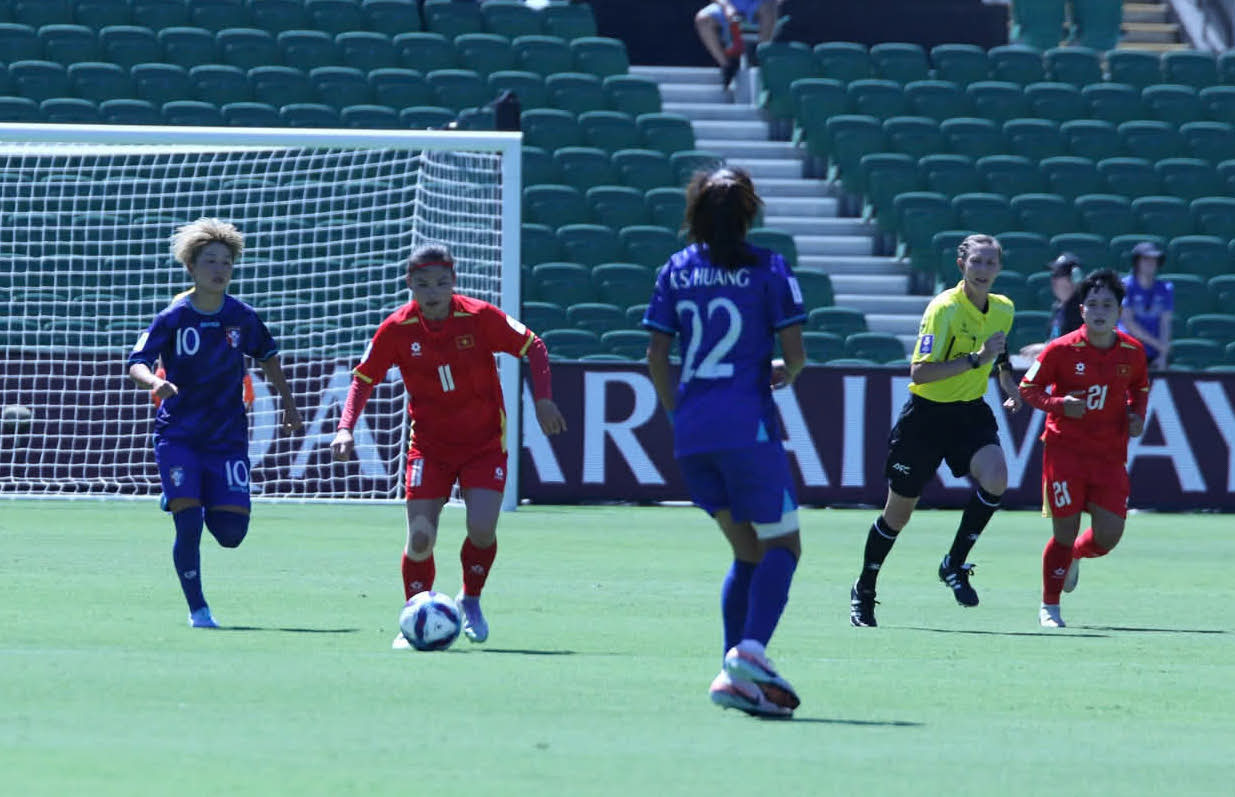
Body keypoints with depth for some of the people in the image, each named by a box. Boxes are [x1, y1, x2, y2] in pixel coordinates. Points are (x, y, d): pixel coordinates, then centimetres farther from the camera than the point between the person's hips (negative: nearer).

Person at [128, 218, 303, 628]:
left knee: (231, 531, -7)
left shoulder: (242, 317, 0)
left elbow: (267, 356, 18)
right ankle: (197, 609, 3)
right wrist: (155, 382, -35)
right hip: (178, 436, -2)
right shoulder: (172, 318, -8)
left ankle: (213, 507, 31)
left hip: (227, 437, 2)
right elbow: (136, 362, -14)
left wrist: (289, 403, 17)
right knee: (188, 524, -15)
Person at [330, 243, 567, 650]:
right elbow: (363, 378, 0)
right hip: (429, 444, 1)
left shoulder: (480, 317, -14)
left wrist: (543, 399, -14)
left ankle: (471, 600, 12)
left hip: (484, 442, -1)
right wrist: (346, 428, -14)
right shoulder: (396, 329, -11)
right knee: (420, 538, -10)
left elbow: (534, 347, -3)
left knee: (482, 528, -17)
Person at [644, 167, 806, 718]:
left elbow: (655, 357, 8)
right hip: (748, 425, -5)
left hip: (691, 432, 5)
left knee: (747, 552, 15)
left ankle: (732, 671, 3)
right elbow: (795, 353, -4)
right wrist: (786, 374, 18)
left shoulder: (676, 271, 9)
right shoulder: (767, 269, -3)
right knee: (781, 545, 3)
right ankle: (751, 649, -20)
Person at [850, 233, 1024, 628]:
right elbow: (919, 372, -26)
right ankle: (864, 591, 29)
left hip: (971, 411, 4)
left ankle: (954, 564, -7)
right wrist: (975, 359, -30)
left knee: (995, 478, -26)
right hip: (926, 414, -4)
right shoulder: (944, 308, -19)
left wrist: (1008, 382, 9)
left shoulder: (1004, 309, 2)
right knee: (898, 513, 7)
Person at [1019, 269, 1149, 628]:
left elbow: (1140, 387, 20)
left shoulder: (1133, 351, 1)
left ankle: (1076, 556, 33)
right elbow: (1028, 388, 0)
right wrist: (1060, 404, -17)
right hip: (1065, 448, -3)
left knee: (1109, 533, -5)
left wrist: (1136, 415, 1)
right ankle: (1049, 607, 13)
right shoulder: (1061, 349, -9)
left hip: (1110, 455, 3)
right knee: (1065, 530, -5)